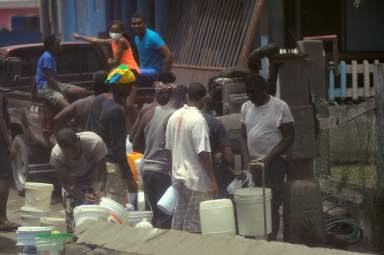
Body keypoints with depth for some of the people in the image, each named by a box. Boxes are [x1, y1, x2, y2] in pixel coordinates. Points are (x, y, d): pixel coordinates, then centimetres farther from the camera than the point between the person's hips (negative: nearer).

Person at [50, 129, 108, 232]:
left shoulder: (95, 143, -35)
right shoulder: (56, 155, -30)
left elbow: (102, 169, -30)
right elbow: (65, 182, -25)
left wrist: (99, 192, -47)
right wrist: (83, 196, -41)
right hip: (73, 184, 1)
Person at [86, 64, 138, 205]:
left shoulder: (98, 100, 5)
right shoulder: (116, 110, -21)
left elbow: (88, 130, 15)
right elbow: (118, 147, -20)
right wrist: (128, 177, -16)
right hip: (111, 164, -9)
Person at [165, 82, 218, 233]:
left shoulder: (174, 116, 4)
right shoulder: (198, 120, -18)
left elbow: (169, 147, 12)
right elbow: (203, 153, -20)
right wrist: (212, 180, -15)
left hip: (178, 176, 8)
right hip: (196, 179, -8)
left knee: (178, 219, 14)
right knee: (194, 225, -2)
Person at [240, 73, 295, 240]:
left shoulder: (279, 107, -7)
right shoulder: (246, 108, 9)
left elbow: (289, 137, -8)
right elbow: (244, 137, 11)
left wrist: (267, 159, -14)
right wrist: (246, 161, -4)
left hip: (273, 164, -4)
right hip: (252, 163, 4)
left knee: (272, 206, -5)